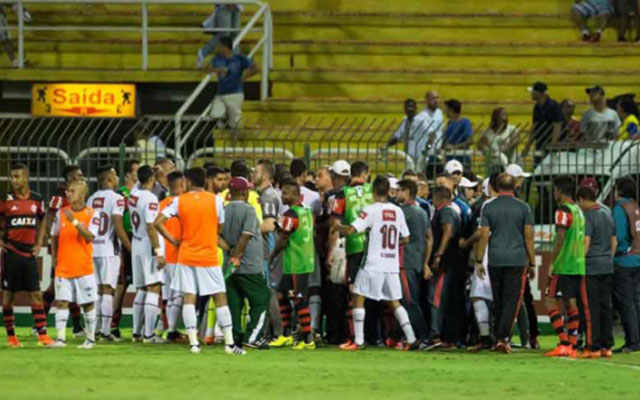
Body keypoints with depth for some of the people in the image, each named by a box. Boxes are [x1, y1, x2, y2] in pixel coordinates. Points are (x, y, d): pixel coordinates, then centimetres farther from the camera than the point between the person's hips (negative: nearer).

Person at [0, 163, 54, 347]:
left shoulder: (37, 200, 5)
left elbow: (42, 222, 20)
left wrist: (39, 244, 10)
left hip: (29, 253, 2)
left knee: (36, 294, 0)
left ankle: (42, 334, 0)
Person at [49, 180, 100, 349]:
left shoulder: (91, 214, -5)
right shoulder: (61, 213, 5)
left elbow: (89, 237, -19)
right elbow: (54, 236, 16)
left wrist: (75, 221, -27)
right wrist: (55, 256, 9)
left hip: (84, 267, -3)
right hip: (63, 268, 3)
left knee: (88, 303, 6)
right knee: (61, 301, -6)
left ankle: (90, 339, 17)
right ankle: (60, 338, -9)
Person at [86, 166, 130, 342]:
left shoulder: (91, 199, 10)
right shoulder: (116, 198, -9)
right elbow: (118, 227, -15)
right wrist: (130, 247, -8)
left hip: (92, 248, 6)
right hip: (108, 249, -6)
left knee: (97, 290, 13)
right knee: (108, 290, -4)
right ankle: (105, 331, -8)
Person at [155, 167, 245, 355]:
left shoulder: (179, 201, -2)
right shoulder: (215, 200, -3)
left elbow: (158, 222, -6)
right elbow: (219, 228, 6)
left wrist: (173, 240, 5)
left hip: (187, 256, 1)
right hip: (209, 256, -1)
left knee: (188, 299, 3)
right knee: (220, 298, 5)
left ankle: (193, 342, -6)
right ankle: (229, 342, 2)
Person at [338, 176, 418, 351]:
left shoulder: (371, 210, -9)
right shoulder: (398, 211, 6)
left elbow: (350, 230, -16)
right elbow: (406, 239, 12)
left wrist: (337, 226, 4)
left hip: (373, 263, -5)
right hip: (392, 264, 5)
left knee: (358, 298, 4)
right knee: (394, 302, 14)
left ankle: (358, 341, -1)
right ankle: (411, 339, 6)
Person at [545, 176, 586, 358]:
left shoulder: (563, 211, -11)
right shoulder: (579, 211, 14)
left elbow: (560, 239, -19)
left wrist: (552, 263, -15)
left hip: (564, 266, -8)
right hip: (578, 266, 8)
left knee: (551, 302, -4)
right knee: (571, 304, 9)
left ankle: (564, 343, -13)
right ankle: (572, 346, 7)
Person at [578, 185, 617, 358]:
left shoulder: (587, 217, -11)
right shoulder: (607, 215, 14)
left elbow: (585, 243, -17)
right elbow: (614, 242, 19)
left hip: (591, 267, -8)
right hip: (607, 266, 8)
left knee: (591, 307, -6)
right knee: (606, 306, 9)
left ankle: (593, 347, -7)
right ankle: (607, 346, 10)